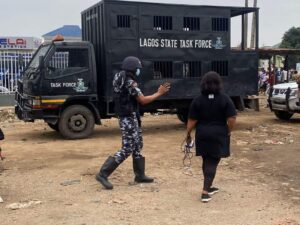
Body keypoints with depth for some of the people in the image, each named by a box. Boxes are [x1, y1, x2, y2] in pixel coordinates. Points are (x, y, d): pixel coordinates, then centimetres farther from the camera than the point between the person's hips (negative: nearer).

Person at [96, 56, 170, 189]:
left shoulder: (122, 81, 11)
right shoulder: (130, 83, -19)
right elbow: (143, 100, -17)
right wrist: (159, 93, -7)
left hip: (129, 118, 10)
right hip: (129, 119, -10)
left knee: (137, 146, 16)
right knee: (127, 149, -6)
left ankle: (140, 175, 24)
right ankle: (103, 174, -5)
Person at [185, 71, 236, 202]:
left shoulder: (197, 100, -2)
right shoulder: (225, 99, -5)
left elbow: (192, 120, -2)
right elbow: (232, 119, -10)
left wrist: (188, 134, 9)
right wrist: (228, 132, 5)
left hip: (203, 135, 2)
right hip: (218, 135, -2)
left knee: (206, 161, 17)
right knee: (212, 162, 1)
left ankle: (208, 187, 29)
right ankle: (205, 192, -6)